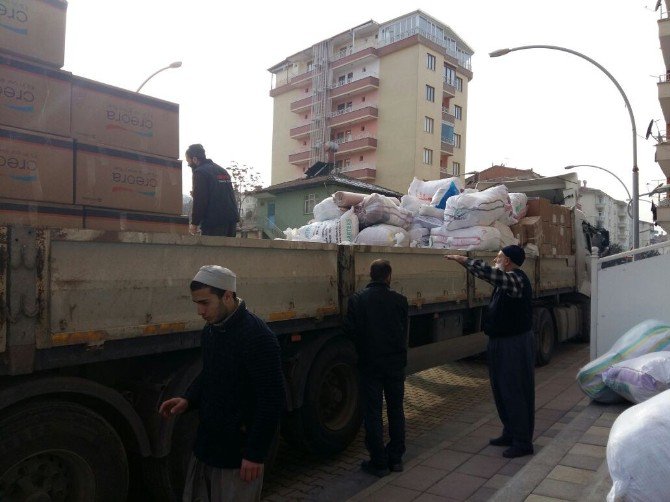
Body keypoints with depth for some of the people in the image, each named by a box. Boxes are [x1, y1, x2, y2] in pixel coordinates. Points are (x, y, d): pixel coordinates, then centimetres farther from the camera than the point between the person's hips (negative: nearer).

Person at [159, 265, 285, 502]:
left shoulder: (258, 337, -22)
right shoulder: (211, 330, 4)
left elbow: (272, 400, -21)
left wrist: (256, 453, -19)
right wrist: (188, 399, 1)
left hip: (239, 451, -7)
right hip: (207, 443, 8)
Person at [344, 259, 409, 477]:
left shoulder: (357, 299, -11)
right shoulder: (399, 300, -5)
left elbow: (350, 330, -10)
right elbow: (405, 331, 4)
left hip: (369, 364, -2)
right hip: (396, 363, 3)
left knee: (373, 413, 7)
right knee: (396, 410, 16)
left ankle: (379, 462, 13)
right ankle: (396, 458, 25)